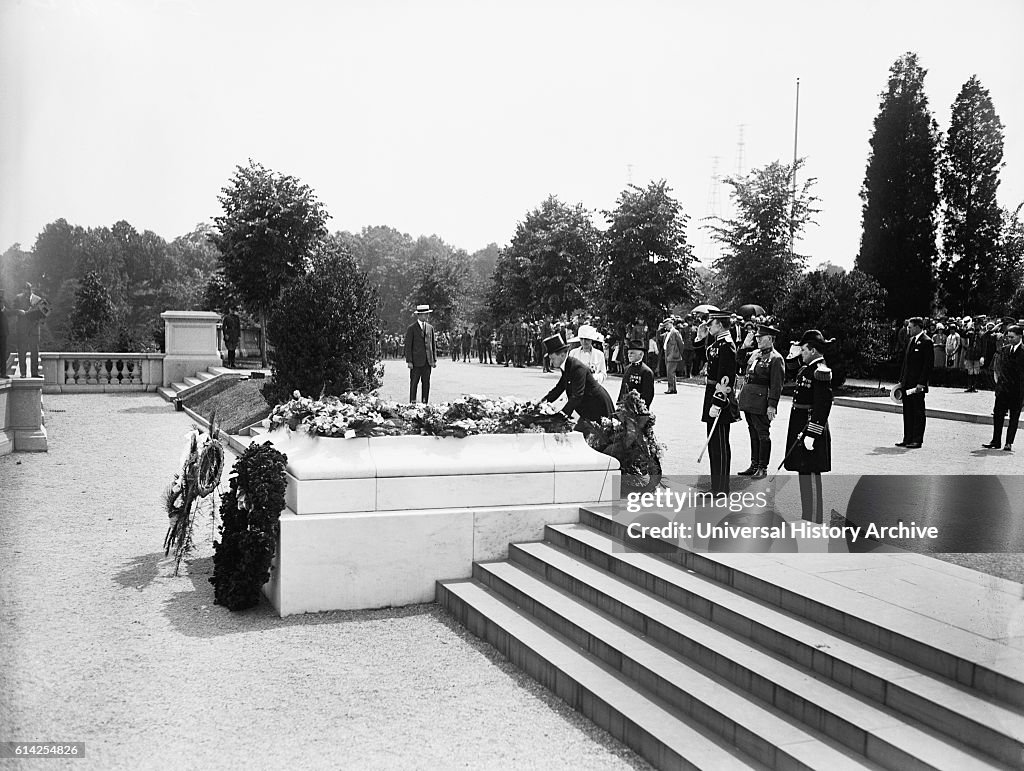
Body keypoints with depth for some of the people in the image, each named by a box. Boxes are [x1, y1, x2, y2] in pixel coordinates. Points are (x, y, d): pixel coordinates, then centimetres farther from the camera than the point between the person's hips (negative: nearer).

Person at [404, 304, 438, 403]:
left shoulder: (430, 328, 12)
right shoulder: (411, 328, -3)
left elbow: (433, 344, 15)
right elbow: (408, 346, -5)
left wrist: (434, 359, 8)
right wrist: (409, 361, -11)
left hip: (428, 361, 5)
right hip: (416, 361, -5)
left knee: (426, 383, 5)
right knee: (414, 383, -2)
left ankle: (425, 403, 10)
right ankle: (412, 403, 2)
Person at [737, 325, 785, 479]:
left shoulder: (776, 358, -9)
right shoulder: (755, 354, 15)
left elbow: (776, 385, -13)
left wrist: (772, 405, -17)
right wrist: (741, 394, 15)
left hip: (762, 400, -8)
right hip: (748, 400, 8)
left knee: (763, 434, 0)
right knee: (753, 433, 13)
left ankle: (763, 468, 8)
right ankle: (754, 465, 21)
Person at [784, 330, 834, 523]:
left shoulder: (820, 372, -17)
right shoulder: (807, 368, 12)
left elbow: (823, 406, -22)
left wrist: (811, 434, -23)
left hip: (811, 426, -10)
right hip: (801, 427, 10)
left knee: (810, 474, -4)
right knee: (804, 473, 16)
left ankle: (814, 521, 3)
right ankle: (808, 519, 26)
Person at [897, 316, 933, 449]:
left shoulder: (926, 341, -10)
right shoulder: (911, 340, 16)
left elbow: (928, 364, -15)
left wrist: (921, 383, -19)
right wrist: (901, 380, 15)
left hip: (918, 384, -8)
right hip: (907, 383, 8)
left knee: (918, 412, -1)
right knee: (907, 412, 11)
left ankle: (917, 440, 4)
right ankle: (908, 439, 16)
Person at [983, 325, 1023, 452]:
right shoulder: (1004, 350, 9)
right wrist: (998, 379, 6)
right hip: (1003, 389, 4)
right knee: (998, 415, 2)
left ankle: (1009, 443, 9)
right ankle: (995, 441, 9)